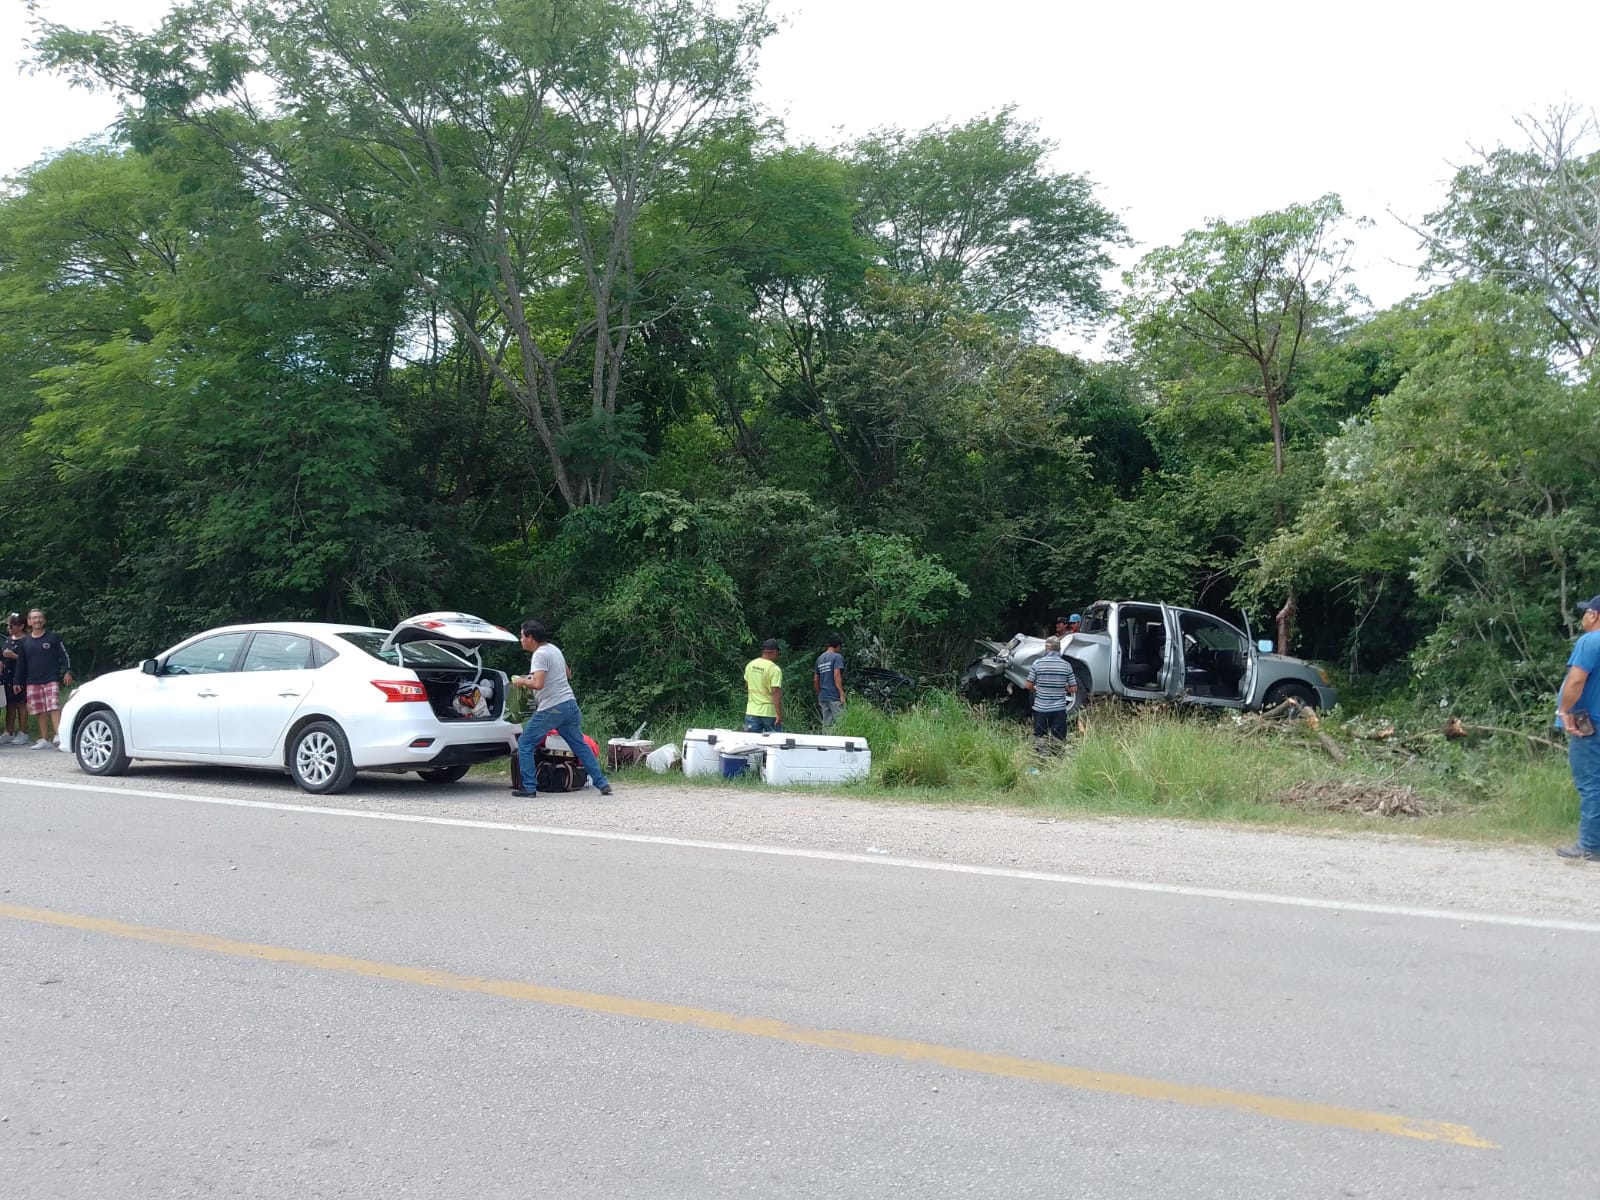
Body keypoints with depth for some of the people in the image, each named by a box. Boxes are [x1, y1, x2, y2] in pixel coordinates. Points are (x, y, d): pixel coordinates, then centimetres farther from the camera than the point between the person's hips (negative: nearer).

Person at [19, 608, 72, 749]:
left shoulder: (54, 637, 2)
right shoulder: (25, 641, 12)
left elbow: (64, 655, 1)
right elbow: (22, 663, 17)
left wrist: (67, 672, -8)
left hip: (52, 679, -4)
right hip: (32, 682, 4)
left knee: (54, 708, -15)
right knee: (41, 712, 4)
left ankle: (58, 735, -20)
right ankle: (44, 740, 9)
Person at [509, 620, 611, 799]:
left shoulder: (539, 655, -13)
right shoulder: (554, 649, 14)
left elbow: (538, 684, -25)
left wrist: (521, 681, -6)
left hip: (551, 709, -8)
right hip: (570, 704, 8)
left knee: (525, 745, 4)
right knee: (580, 745, 13)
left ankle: (529, 787, 1)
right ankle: (602, 783, 10)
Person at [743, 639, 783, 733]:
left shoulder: (750, 665, 4)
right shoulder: (775, 669, -15)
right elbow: (776, 693, -21)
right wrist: (779, 715, -20)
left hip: (751, 712, 5)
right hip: (769, 712, -5)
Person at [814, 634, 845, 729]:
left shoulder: (819, 658, 16)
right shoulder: (837, 657, -6)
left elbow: (815, 680, 18)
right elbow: (836, 675, -17)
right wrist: (842, 693, -16)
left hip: (823, 697, 7)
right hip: (835, 696, -7)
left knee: (826, 725, 8)